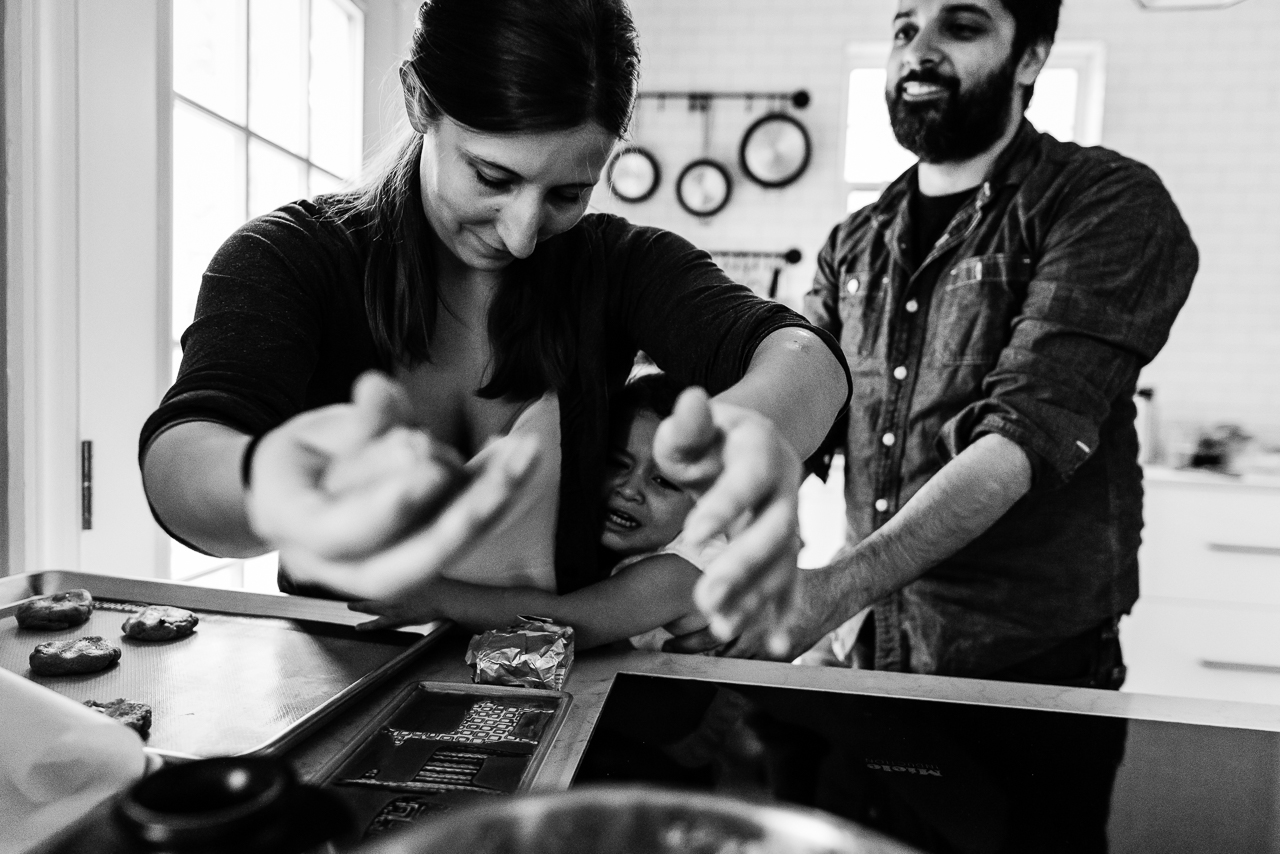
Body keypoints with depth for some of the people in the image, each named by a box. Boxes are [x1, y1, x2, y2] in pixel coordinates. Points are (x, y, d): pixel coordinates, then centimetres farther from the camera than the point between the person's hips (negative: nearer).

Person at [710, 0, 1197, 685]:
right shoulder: (853, 246, 7)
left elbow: (1028, 435, -24)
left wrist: (833, 590, -35)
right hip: (875, 656, 5)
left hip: (1037, 669, -5)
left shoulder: (1110, 203, -10)